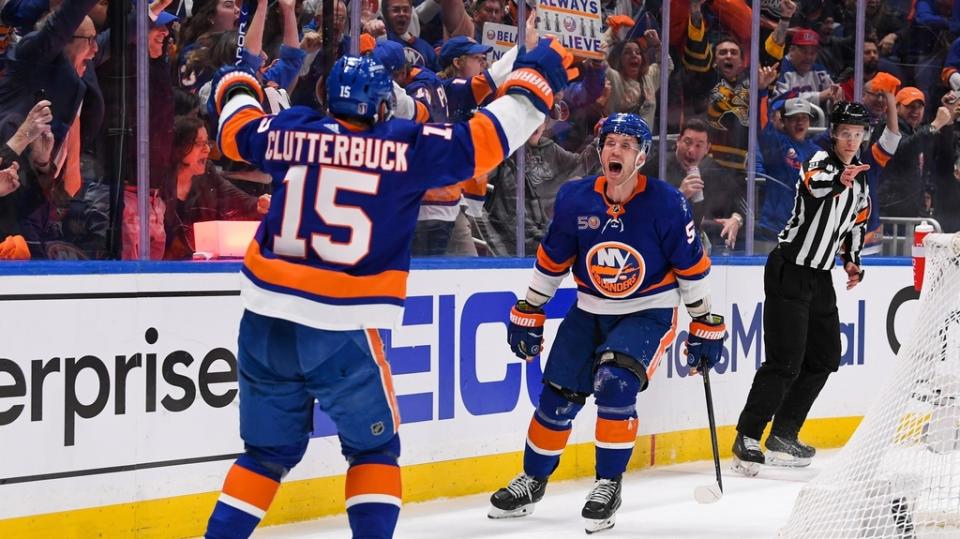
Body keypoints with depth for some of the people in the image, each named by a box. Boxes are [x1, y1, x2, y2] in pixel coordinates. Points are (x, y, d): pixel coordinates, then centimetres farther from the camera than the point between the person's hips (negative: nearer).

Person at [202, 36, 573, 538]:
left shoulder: (292, 132, 6)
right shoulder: (406, 145, -5)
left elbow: (236, 131, 25)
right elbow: (483, 140, -3)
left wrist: (236, 87, 46)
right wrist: (532, 79, 10)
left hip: (264, 322, 4)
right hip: (339, 330, -4)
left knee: (268, 451, 18)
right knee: (374, 448, 15)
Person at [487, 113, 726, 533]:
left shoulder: (665, 203, -17)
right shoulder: (575, 199, -10)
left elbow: (693, 269, -8)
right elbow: (550, 262, 4)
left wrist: (706, 326, -5)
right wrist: (528, 314, 7)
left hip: (649, 312, -3)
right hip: (590, 311, 3)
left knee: (615, 385, -24)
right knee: (558, 395, 1)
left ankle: (608, 485, -8)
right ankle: (533, 481, 23)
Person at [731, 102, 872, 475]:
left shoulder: (861, 177, 12)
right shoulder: (820, 162, -13)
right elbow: (814, 184, -38)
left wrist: (851, 259, 13)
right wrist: (839, 180, -58)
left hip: (820, 277, 9)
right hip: (788, 272, -9)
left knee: (824, 358, 12)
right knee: (785, 361, -13)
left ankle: (783, 436, 21)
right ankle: (746, 439, -7)